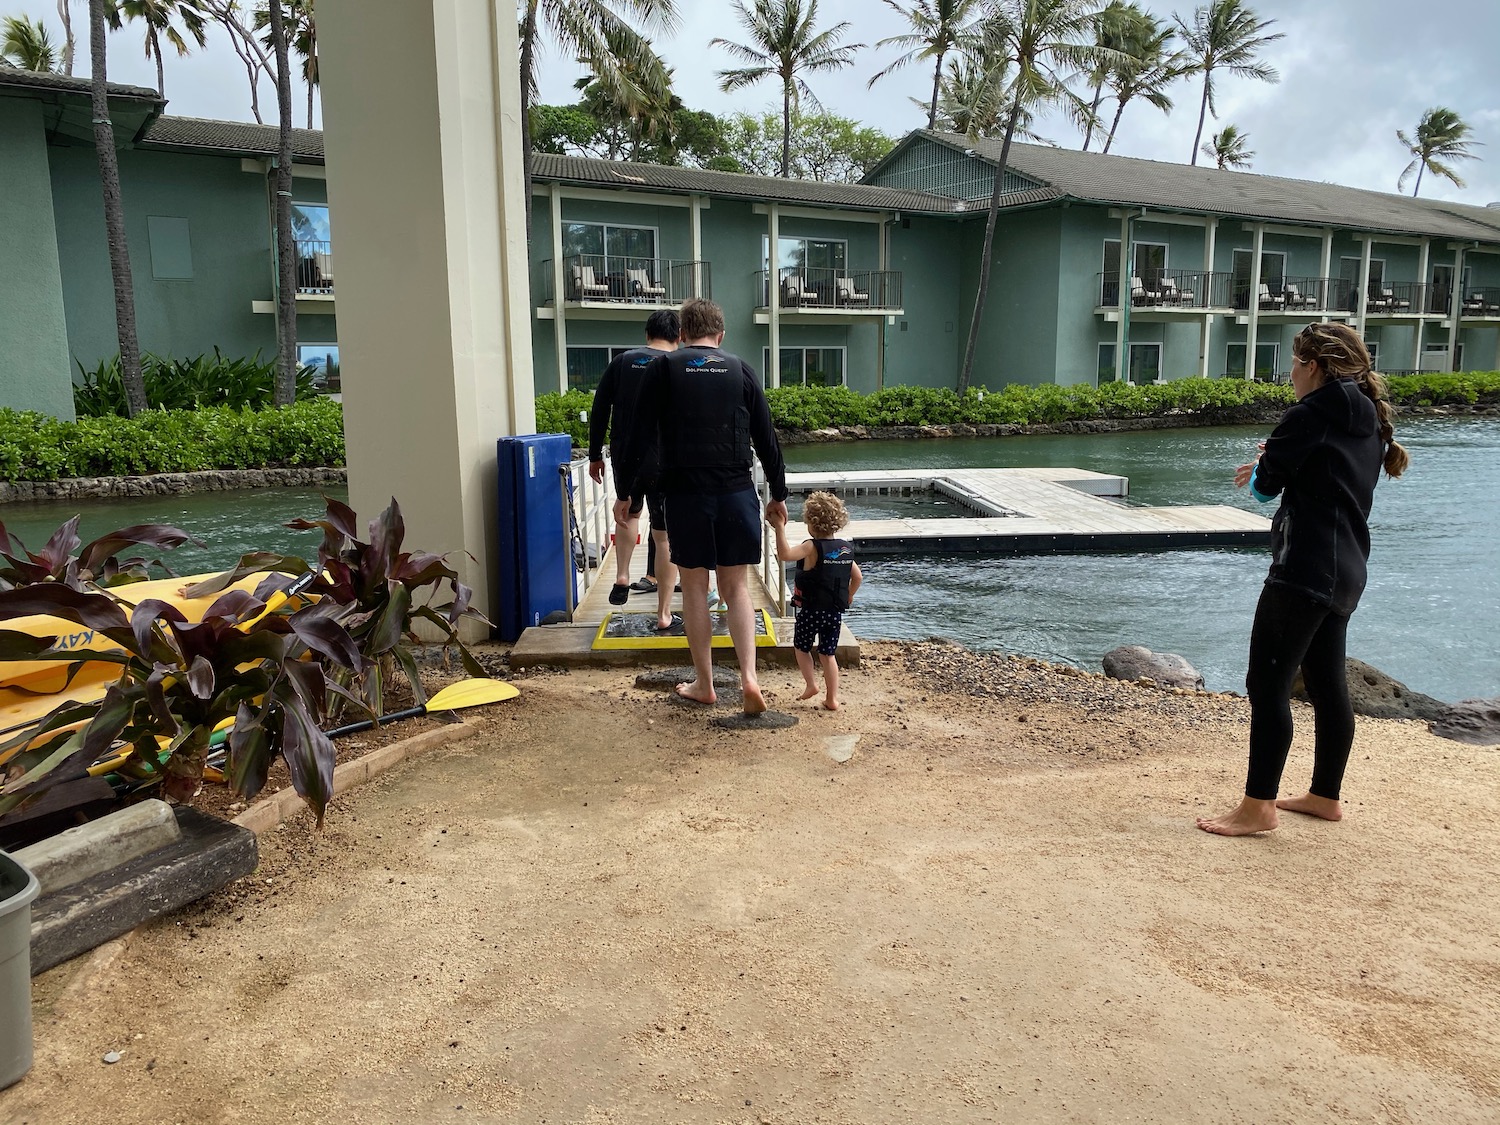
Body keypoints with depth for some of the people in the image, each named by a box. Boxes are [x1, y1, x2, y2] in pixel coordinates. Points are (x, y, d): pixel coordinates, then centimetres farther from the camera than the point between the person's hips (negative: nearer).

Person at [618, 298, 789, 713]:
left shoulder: (663, 368, 3)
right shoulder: (741, 370, 8)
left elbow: (641, 437, -1)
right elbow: (766, 439, 8)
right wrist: (779, 495, 16)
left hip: (685, 494, -1)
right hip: (737, 492, 2)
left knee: (694, 587, 9)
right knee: (736, 586, 9)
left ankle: (704, 684, 16)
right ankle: (749, 677, -4)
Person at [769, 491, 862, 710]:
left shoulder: (812, 547, -15)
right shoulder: (846, 549, 5)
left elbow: (785, 554, -31)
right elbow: (857, 577, 13)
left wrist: (780, 528, -29)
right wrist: (847, 597, 27)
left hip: (811, 610, -5)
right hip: (835, 612, 5)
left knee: (801, 647, 17)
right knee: (828, 654, 12)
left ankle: (811, 684, 7)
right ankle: (832, 698, 11)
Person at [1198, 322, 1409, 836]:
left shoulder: (1312, 413, -11)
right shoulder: (1368, 419, 15)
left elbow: (1265, 484, -8)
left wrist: (1264, 468, 13)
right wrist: (1277, 463, 12)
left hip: (1306, 570, -10)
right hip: (1345, 572, 10)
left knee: (1267, 683, -7)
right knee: (1328, 684, 16)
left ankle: (1257, 805, -5)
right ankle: (1325, 795, 27)